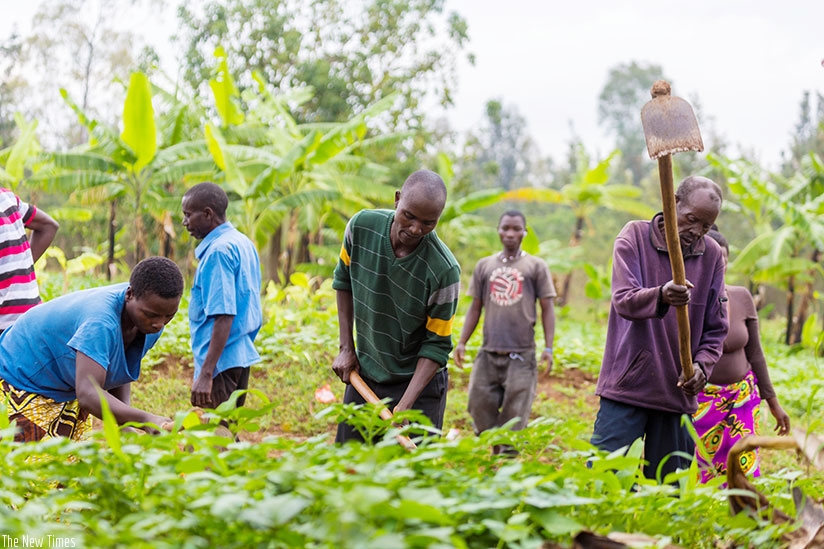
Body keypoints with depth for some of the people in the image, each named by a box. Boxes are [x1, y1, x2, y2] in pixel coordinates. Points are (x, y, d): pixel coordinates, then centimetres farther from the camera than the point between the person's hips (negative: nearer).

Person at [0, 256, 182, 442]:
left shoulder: (152, 322, -12)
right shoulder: (101, 322, -38)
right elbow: (88, 393, -46)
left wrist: (124, 420, -14)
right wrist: (145, 419, -57)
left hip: (70, 392, 8)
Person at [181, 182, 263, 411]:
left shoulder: (218, 251, -16)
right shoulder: (244, 243, 13)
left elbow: (224, 316, -23)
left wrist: (206, 373, -25)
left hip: (221, 361, -10)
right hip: (243, 356, 10)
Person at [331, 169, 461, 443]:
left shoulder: (444, 271, -26)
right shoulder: (361, 226, -14)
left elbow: (437, 345, -18)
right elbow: (344, 280, 6)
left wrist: (405, 406, -26)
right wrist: (346, 348, 4)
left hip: (418, 381, -4)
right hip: (364, 374, 4)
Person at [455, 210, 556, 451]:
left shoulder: (536, 266, 5)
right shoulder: (484, 266, 13)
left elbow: (547, 309, 4)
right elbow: (475, 307, 16)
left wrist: (548, 347, -6)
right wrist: (462, 342, 7)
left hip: (521, 355, -3)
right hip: (488, 352, 3)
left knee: (514, 416, -5)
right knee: (480, 404, 0)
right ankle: (495, 453, 18)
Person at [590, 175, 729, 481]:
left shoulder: (712, 255, 7)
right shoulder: (635, 236, -1)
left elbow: (716, 328, 11)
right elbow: (623, 300, -16)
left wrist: (702, 365, -8)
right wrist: (661, 296, -36)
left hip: (677, 391, 3)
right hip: (627, 384, -3)